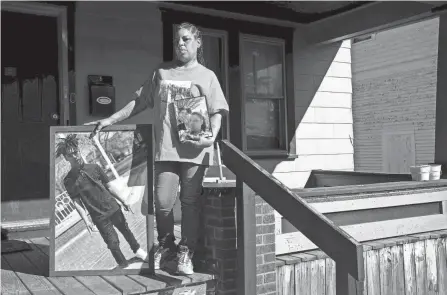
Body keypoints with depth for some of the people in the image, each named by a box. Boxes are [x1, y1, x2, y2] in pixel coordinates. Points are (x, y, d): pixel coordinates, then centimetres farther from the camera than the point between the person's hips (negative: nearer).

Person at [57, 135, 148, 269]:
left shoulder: (94, 167, -1)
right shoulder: (69, 180, -8)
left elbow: (108, 186, 6)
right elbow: (77, 202, -8)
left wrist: (122, 201, 9)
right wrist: (86, 221, -15)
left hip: (113, 208, 3)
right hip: (99, 216, -3)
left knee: (126, 231, 18)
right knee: (113, 243, -2)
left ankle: (138, 251, 43)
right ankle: (123, 265, 20)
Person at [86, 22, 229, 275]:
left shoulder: (207, 76, 11)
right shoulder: (161, 73, 16)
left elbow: (217, 111, 5)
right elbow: (140, 102, 16)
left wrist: (212, 136, -13)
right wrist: (110, 120, 10)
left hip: (195, 148, -1)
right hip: (166, 148, 1)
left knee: (190, 201, 3)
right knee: (162, 202, -2)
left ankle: (186, 252, 17)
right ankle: (166, 245, 23)